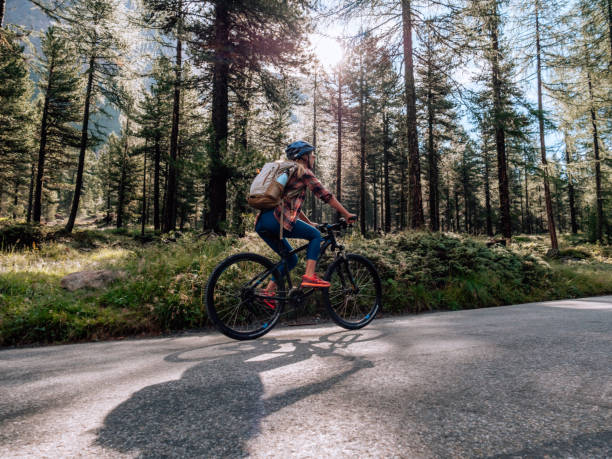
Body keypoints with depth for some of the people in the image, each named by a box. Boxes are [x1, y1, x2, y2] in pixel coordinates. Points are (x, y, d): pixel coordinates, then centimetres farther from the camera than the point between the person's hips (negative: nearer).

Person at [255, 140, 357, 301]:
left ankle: (268, 292, 12)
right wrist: (347, 215, 6)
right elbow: (325, 195, 0)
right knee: (315, 235, 7)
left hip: (261, 222, 9)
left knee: (291, 259, 18)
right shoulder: (303, 171, 4)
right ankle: (309, 276, -5)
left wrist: (309, 223, 38)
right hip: (276, 218, -9)